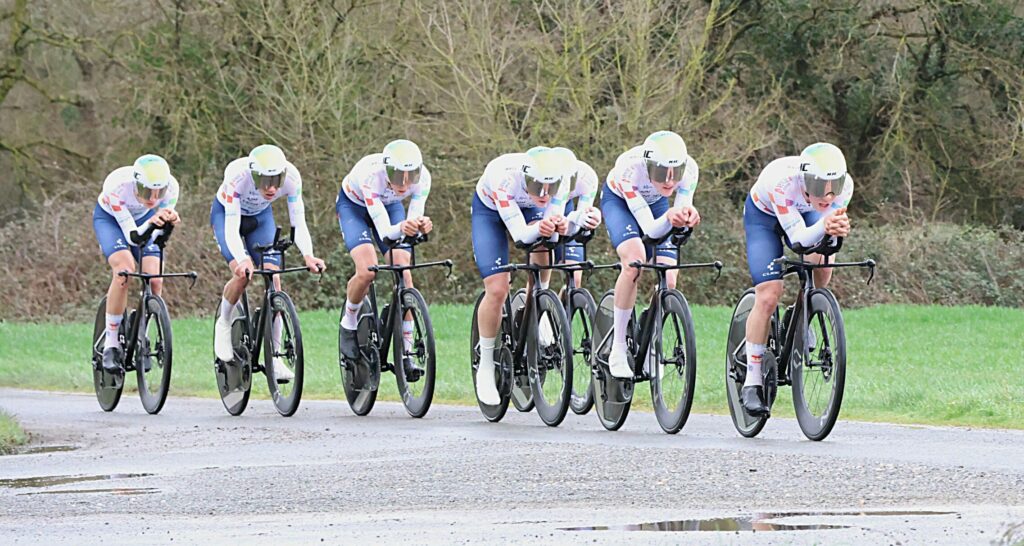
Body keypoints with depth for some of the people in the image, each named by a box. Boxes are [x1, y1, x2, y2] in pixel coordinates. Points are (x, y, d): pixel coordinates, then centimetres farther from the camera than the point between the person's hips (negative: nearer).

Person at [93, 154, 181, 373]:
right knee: (125, 270, -29)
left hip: (143, 218, 3)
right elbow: (132, 237, -37)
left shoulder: (170, 187, -31)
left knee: (155, 281, -18)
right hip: (109, 217, -3)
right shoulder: (118, 186, -40)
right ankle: (111, 345, -19)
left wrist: (170, 220, -45)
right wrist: (151, 222, -58)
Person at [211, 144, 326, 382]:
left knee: (273, 280, -13)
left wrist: (308, 255, -47)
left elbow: (298, 224, -29)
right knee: (243, 274, -25)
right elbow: (232, 228, -42)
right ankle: (224, 325, 4)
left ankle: (274, 356, -5)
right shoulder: (237, 176, -40)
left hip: (260, 216, 3)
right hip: (226, 213, -3)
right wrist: (242, 260, -59)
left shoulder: (291, 177, -32)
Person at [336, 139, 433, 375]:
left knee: (404, 274, -14)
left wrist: (421, 225, -50)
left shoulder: (421, 177, -31)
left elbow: (415, 218, -27)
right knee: (367, 271, -26)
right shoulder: (372, 174, -41)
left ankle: (405, 353, -8)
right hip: (353, 205, -3)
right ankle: (348, 326, 2)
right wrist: (401, 228, -64)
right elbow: (385, 232, -42)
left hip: (389, 205, 3)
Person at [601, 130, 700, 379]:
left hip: (656, 202, 3)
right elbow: (650, 230, -41)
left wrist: (686, 216, -51)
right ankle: (618, 351, -21)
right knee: (634, 259, -31)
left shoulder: (689, 168, -33)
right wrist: (668, 218, -62)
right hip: (618, 200, -3)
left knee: (668, 281, -14)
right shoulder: (630, 168, -41)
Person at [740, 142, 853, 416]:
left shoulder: (844, 185, -31)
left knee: (821, 261, -27)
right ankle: (752, 382, -8)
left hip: (804, 212, 3)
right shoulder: (783, 181, -42)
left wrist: (838, 229, -46)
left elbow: (829, 233, -22)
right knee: (768, 296, -17)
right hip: (763, 215, -3)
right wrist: (823, 226, -60)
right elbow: (798, 238, -40)